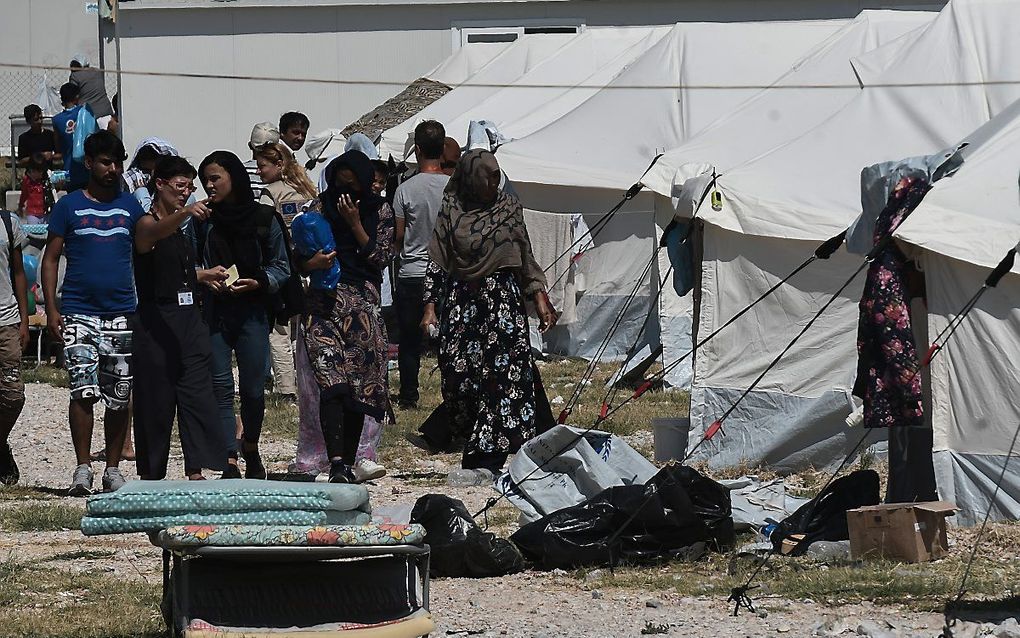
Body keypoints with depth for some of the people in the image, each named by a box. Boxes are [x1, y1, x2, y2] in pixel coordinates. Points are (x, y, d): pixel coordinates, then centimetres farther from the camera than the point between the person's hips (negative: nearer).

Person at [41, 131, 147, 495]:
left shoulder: (130, 208, 11)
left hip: (122, 314, 2)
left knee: (119, 397, 3)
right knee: (84, 391, -11)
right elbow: (51, 258, 5)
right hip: (79, 312, -2)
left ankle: (113, 470, 11)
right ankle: (82, 469, -5)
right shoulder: (69, 206, 4)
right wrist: (51, 309, -5)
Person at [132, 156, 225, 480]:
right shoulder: (147, 223, -7)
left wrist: (205, 275, 14)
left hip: (189, 318, 7)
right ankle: (151, 475, 6)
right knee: (156, 400, -2)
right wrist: (185, 213, -51)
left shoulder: (183, 226, 17)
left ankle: (196, 471, -7)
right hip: (155, 320, -7)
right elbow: (157, 232, -33)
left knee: (198, 394, -3)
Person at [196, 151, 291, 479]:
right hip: (213, 313, 1)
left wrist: (257, 283, -11)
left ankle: (251, 450, 29)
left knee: (253, 390, 3)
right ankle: (230, 463, -6)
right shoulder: (203, 220, 5)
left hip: (252, 312, -1)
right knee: (221, 388, -5)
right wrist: (203, 279, -10)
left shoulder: (263, 218, 2)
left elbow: (281, 267, 5)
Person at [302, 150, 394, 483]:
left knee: (359, 386, 1)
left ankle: (348, 464, 11)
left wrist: (355, 224, -7)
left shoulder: (380, 211, 9)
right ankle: (336, 461, -29)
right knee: (332, 382, -18)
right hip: (324, 302, -1)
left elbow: (380, 258, 0)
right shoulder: (322, 206, 8)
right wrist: (311, 263, -14)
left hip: (363, 303, 1)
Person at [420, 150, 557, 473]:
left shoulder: (509, 207, 8)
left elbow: (525, 258, 14)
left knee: (503, 374, -9)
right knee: (460, 373, -6)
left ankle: (487, 458, -7)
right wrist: (430, 307, 0)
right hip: (460, 301, 0)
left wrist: (540, 300, 8)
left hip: (503, 300, 0)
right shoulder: (451, 210, 4)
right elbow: (437, 262, 5)